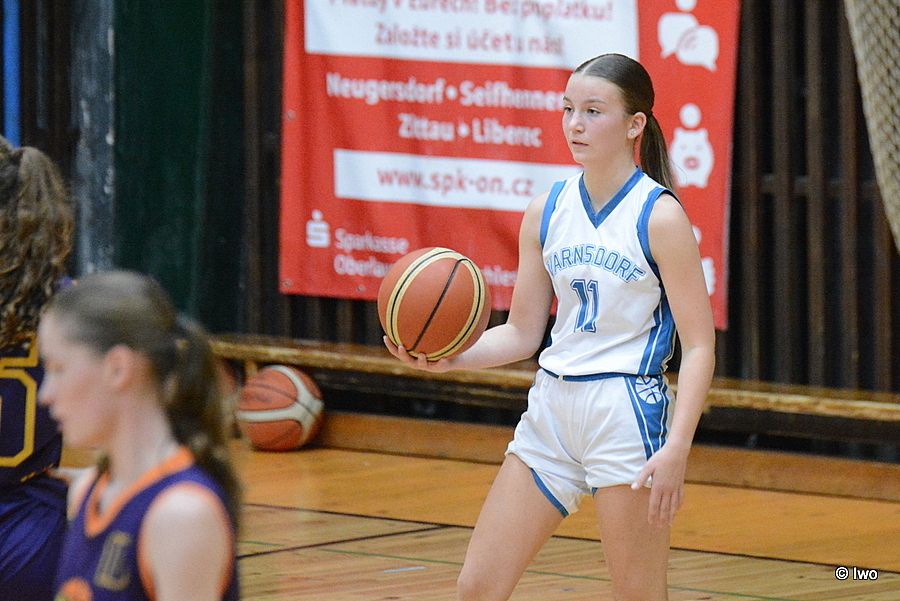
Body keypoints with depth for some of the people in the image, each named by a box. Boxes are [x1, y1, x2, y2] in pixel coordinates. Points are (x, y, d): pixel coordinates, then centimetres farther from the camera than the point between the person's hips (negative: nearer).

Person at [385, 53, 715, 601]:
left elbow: (699, 347, -12)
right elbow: (523, 333, 11)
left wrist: (676, 450, -22)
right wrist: (448, 359, -7)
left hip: (628, 416, -6)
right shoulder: (547, 212, 6)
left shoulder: (660, 216, -11)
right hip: (552, 409, 6)